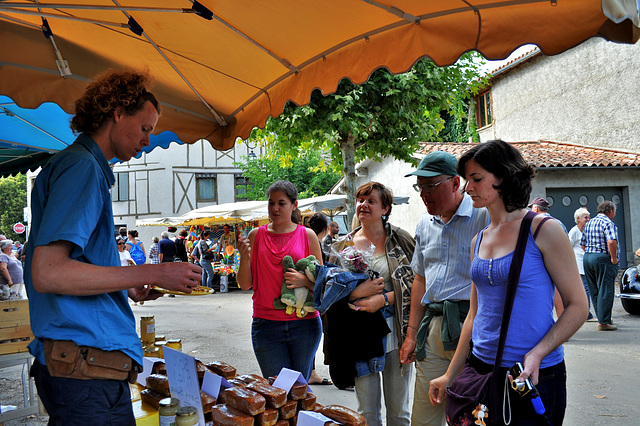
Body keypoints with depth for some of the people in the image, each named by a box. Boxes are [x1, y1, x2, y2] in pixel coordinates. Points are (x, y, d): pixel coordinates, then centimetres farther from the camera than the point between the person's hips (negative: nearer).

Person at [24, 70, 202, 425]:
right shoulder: (82, 166, -11)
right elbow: (47, 273, -21)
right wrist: (151, 273, -18)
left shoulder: (73, 164, 20)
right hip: (86, 368, -10)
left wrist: (128, 289, 19)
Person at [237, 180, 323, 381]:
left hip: (303, 324, 0)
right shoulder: (256, 235, 6)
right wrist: (244, 257, -11)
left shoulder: (307, 235, 4)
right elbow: (245, 284, 5)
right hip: (266, 324, 0)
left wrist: (305, 281, -14)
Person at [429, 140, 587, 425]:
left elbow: (577, 306, -9)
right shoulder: (479, 241, 9)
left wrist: (536, 354, -22)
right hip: (482, 370, 5)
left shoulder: (543, 230, -8)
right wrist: (450, 375, 13)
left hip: (535, 378, -5)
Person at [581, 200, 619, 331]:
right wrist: (614, 257, -16)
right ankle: (603, 322, -5)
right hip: (603, 258, -8)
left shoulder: (588, 223, 16)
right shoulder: (608, 223, -10)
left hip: (587, 257, 8)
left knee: (594, 291, 13)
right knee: (605, 291, -4)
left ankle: (603, 318, 22)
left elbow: (583, 244, 18)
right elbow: (612, 242, -26)